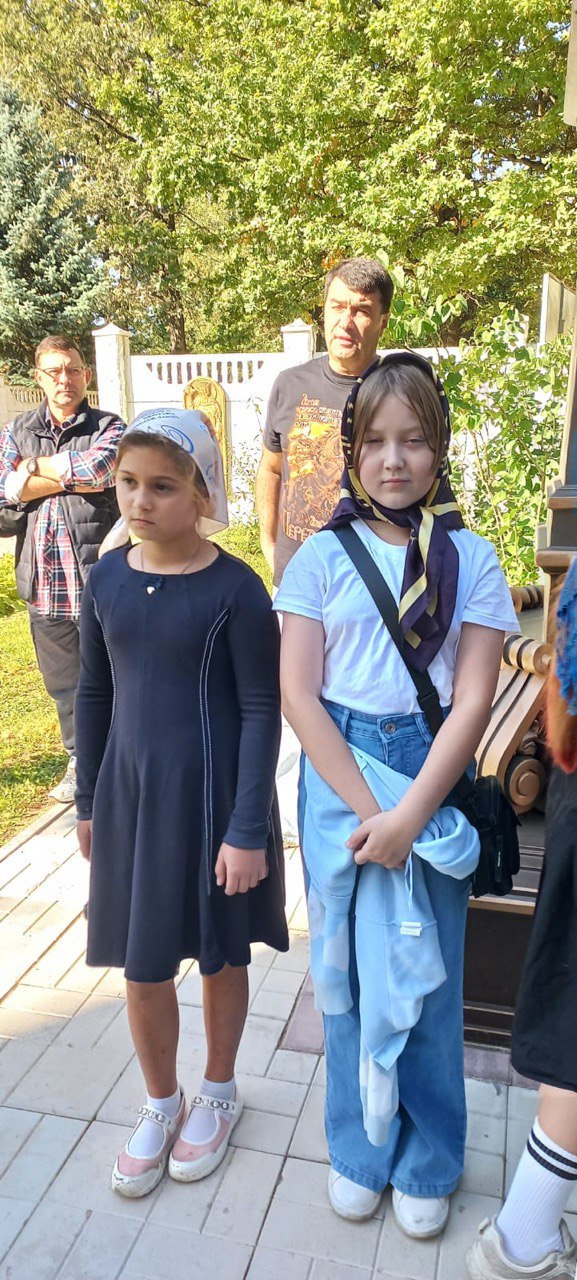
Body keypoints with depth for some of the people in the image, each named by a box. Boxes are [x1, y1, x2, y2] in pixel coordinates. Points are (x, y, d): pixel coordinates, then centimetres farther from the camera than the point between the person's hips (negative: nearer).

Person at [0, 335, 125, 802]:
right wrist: (75, 477, -10)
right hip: (45, 584, 4)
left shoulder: (108, 427, 3)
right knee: (63, 684, 14)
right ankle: (80, 761, 32)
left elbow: (99, 466, -19)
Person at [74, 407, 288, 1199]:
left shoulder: (235, 590, -15)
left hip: (213, 794, -3)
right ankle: (161, 1102, 40)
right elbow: (94, 694, 7)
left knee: (220, 952, 16)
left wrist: (248, 831, -14)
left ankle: (218, 1093, 42)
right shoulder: (108, 577, -1)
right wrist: (88, 802, 11)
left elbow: (261, 712, -13)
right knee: (142, 963, 14)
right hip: (130, 791, 4)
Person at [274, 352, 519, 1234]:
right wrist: (365, 807, -12)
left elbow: (473, 701, -7)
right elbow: (297, 691, -6)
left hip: (433, 778, 0)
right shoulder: (322, 556, -2)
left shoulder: (470, 559, -2)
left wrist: (408, 816, -14)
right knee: (346, 967, 13)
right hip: (336, 774, 1)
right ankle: (359, 1146, 38)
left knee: (428, 972, 10)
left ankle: (428, 1160, 36)